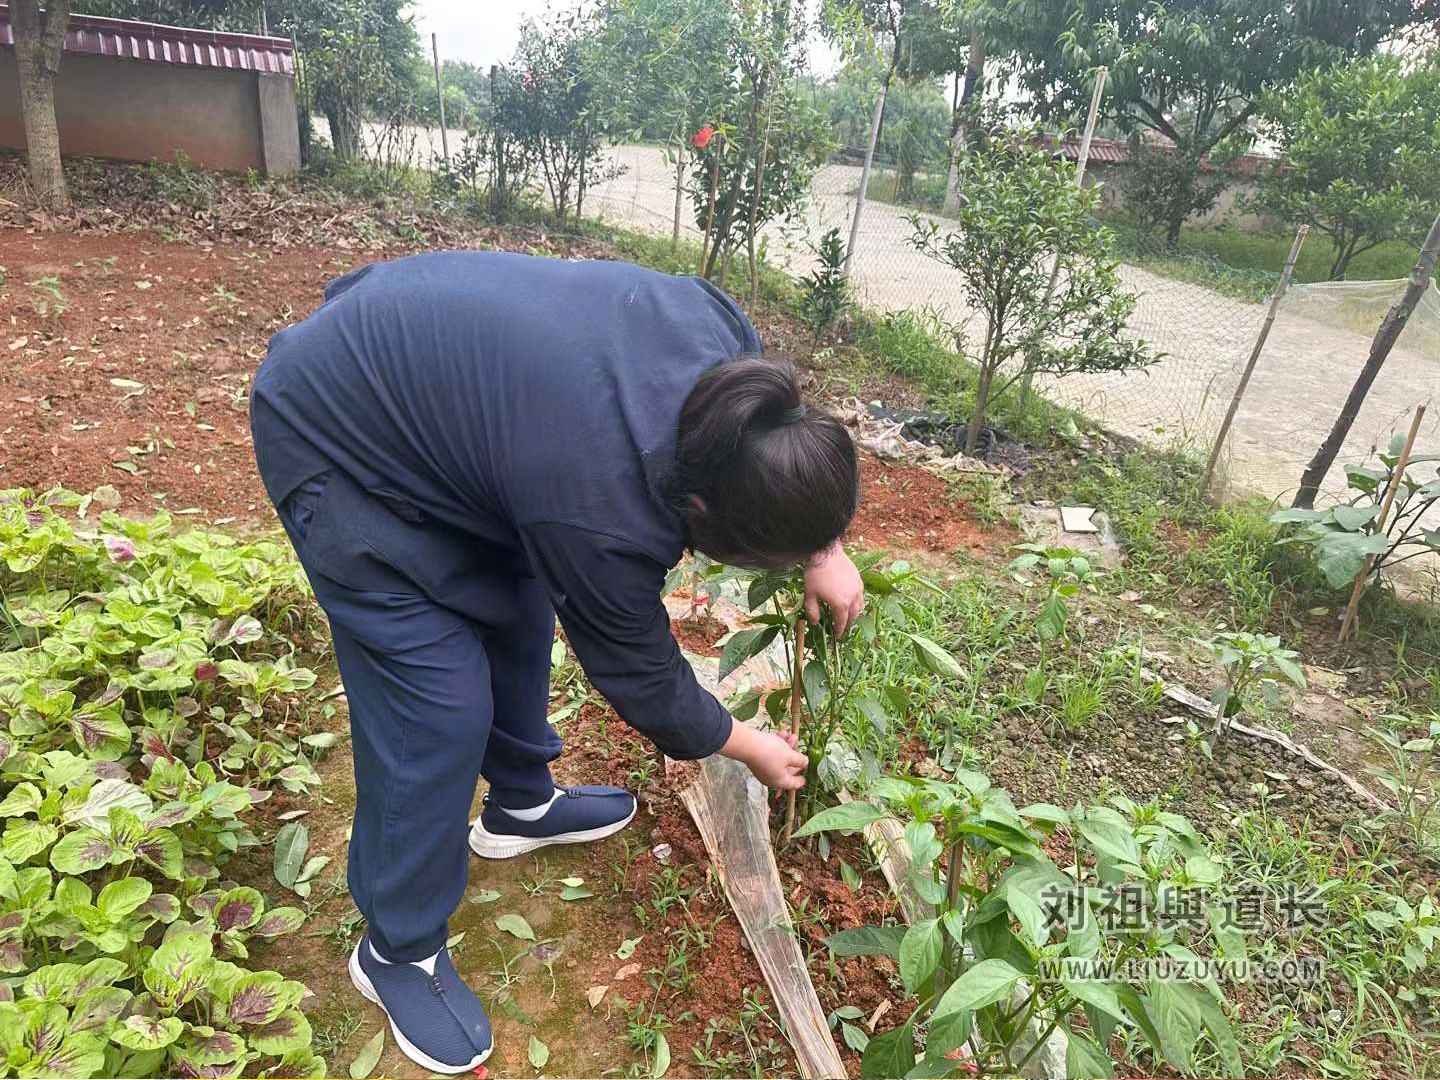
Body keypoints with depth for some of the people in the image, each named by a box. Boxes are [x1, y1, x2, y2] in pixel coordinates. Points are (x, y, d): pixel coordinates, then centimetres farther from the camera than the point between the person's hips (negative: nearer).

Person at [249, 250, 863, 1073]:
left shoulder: (716, 331, -17)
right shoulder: (603, 513, -35)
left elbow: (782, 439, 7)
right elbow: (641, 675, -16)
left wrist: (825, 549, 3)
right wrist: (750, 748, 1)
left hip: (421, 363, 9)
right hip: (336, 442, -8)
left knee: (517, 610, 16)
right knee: (439, 708, -9)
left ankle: (522, 805, 39)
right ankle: (399, 950, 16)